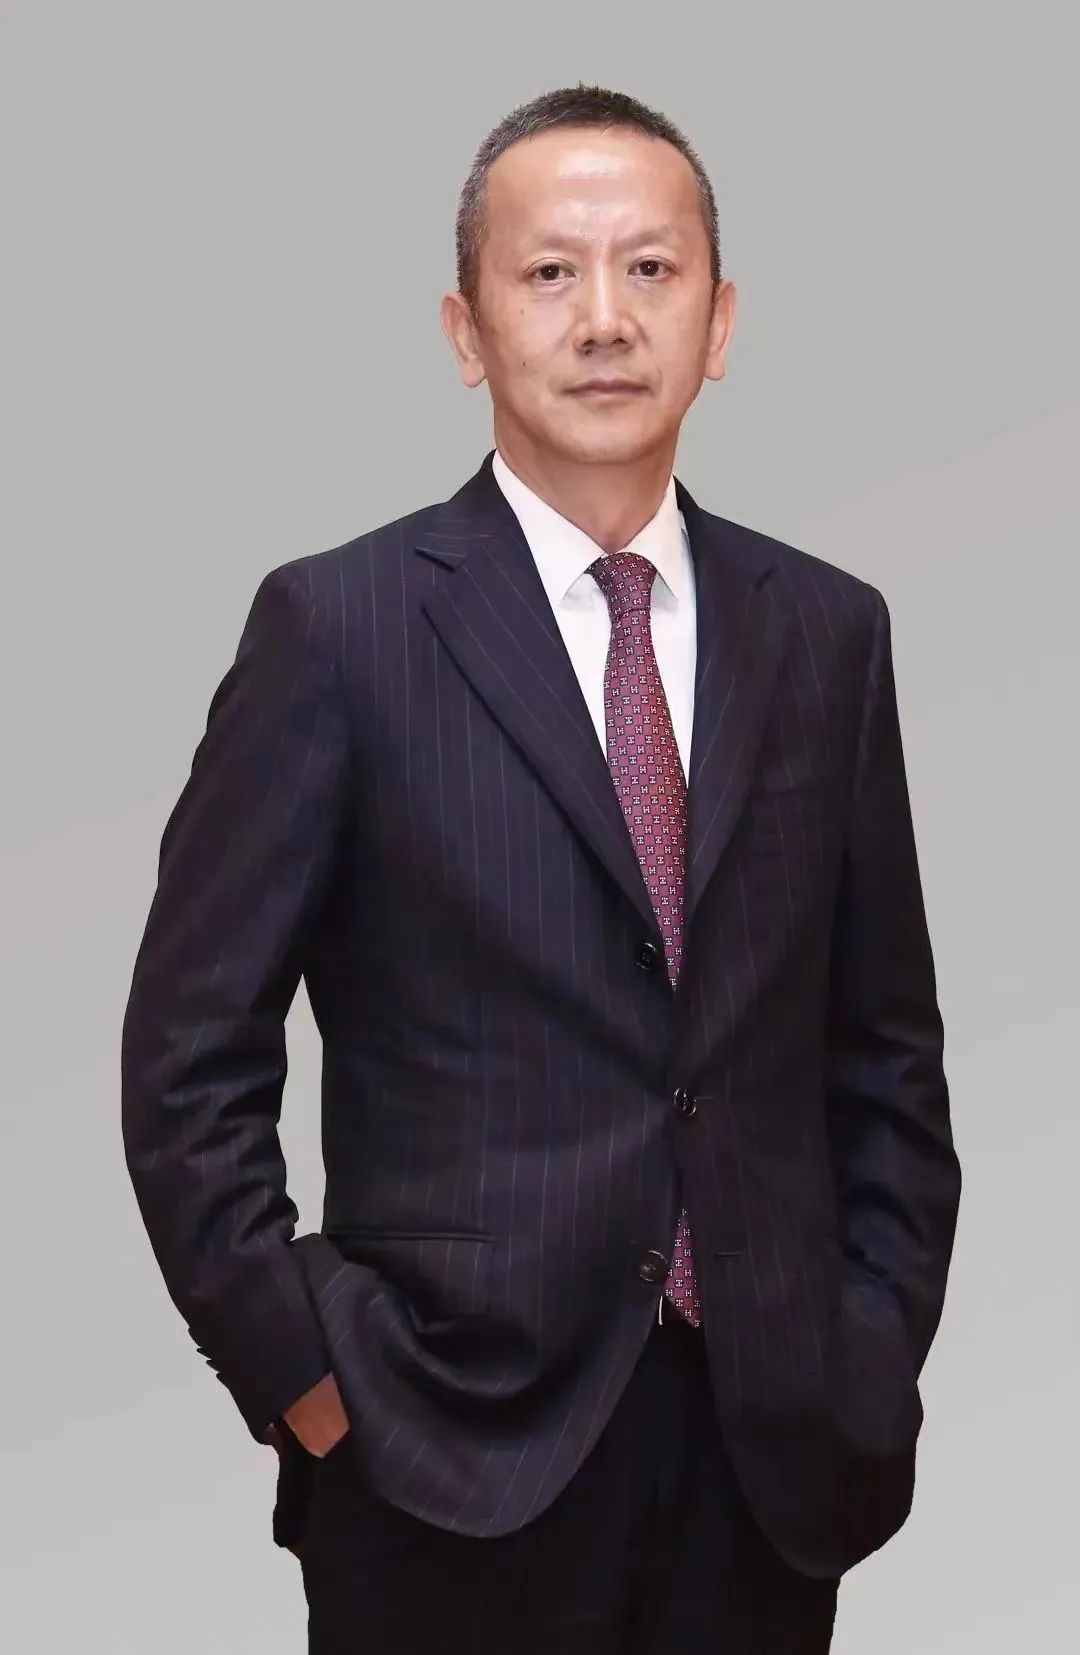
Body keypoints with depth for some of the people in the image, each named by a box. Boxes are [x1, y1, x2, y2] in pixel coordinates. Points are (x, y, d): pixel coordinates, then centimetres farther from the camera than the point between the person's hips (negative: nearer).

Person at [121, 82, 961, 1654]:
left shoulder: (829, 632, 5)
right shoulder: (339, 625, -6)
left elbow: (888, 1046, 10)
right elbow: (192, 1057, -5)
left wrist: (879, 1349, 4)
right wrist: (303, 1377, -7)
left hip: (775, 1455, 3)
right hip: (454, 1460, -3)